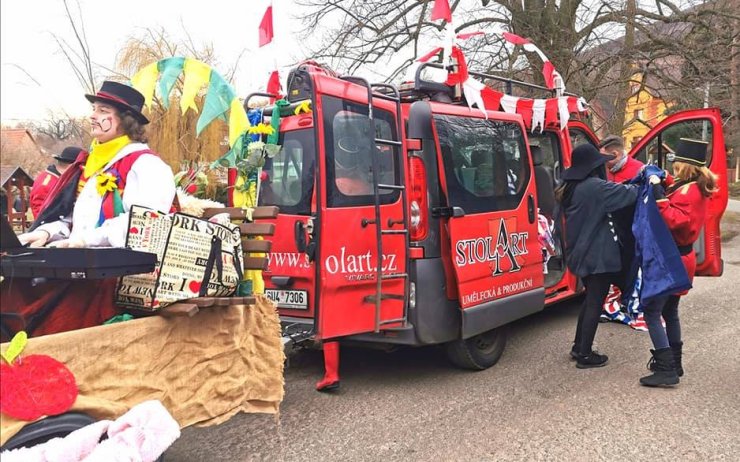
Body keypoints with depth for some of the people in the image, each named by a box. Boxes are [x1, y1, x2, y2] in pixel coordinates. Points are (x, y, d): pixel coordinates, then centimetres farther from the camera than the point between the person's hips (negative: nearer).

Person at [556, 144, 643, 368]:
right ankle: (585, 355, 8)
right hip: (598, 256, -9)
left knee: (590, 299, 21)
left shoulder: (569, 189, 7)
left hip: (581, 254, 9)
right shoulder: (595, 187, -20)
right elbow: (628, 193, -19)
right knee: (595, 303, 1)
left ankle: (578, 347, 28)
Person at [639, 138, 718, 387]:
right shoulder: (695, 188, 10)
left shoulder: (688, 192, -19)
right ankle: (674, 364, 27)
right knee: (669, 312, 18)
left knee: (652, 313, -9)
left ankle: (666, 370, -9)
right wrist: (663, 182, 2)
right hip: (680, 258, 10)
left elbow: (674, 220, -30)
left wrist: (658, 195, -30)